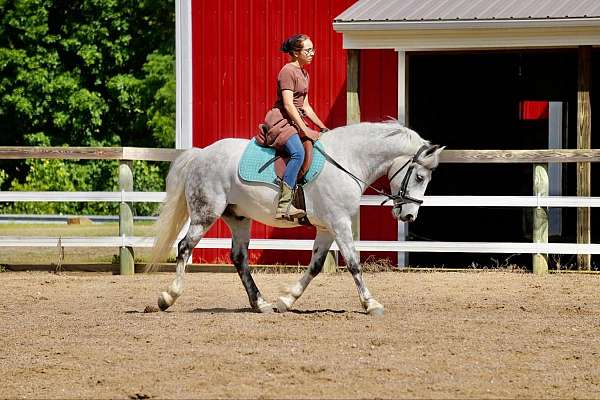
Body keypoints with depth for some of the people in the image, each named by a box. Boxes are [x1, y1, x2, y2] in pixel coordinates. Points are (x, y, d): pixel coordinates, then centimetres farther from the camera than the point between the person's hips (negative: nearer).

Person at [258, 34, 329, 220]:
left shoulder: (304, 74, 20)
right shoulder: (288, 71, -11)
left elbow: (305, 106, 23)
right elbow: (288, 104, -18)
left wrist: (323, 127, 16)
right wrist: (305, 130, -21)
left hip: (295, 120, 11)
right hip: (281, 119, -11)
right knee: (298, 152, -31)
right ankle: (283, 206, -38)